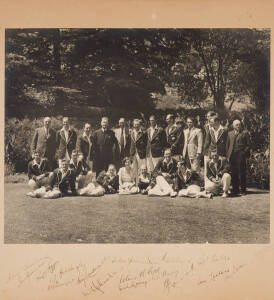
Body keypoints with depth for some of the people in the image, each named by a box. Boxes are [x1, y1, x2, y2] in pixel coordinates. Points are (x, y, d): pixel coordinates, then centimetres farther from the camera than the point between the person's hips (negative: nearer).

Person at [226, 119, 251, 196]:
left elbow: (248, 145, 3)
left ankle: (243, 190, 5)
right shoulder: (230, 133, 17)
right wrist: (228, 155, 9)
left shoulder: (245, 133, 6)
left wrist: (244, 153, -7)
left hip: (241, 155, -3)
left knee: (242, 173, -3)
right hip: (232, 156, 3)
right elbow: (227, 145, 18)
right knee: (234, 174, 5)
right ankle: (235, 190, 12)